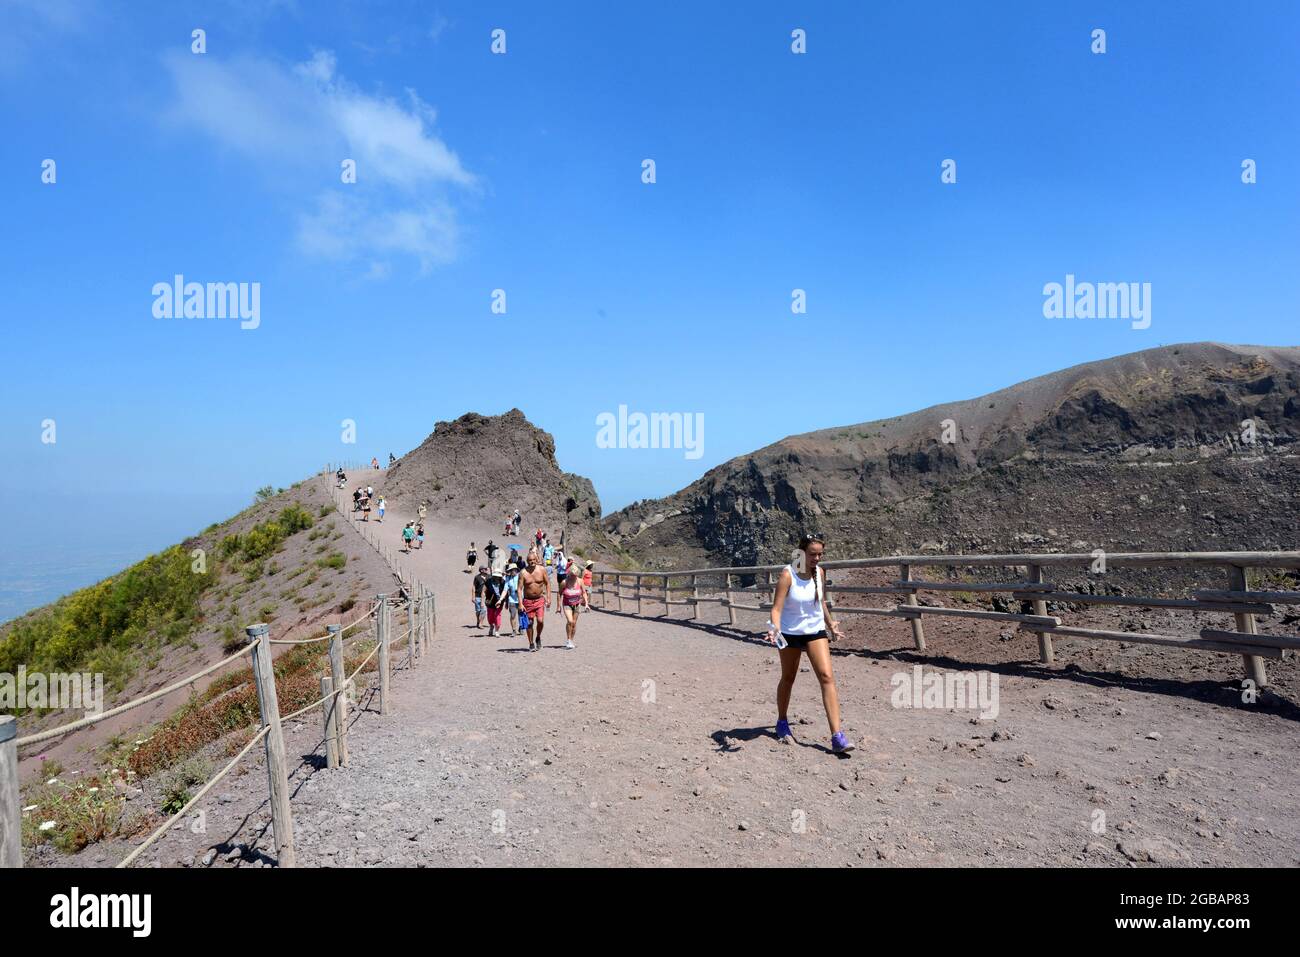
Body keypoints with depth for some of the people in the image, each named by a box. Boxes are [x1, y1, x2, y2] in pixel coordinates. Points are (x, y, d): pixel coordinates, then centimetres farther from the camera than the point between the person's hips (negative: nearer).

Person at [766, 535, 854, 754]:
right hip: (790, 633, -3)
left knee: (827, 677, -11)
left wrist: (830, 624, 21)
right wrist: (774, 629, -42)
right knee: (788, 678, 13)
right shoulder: (788, 575, -20)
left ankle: (837, 736, -13)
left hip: (816, 631, 3)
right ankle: (782, 723, 38)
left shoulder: (819, 572, -5)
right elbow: (777, 607, -25)